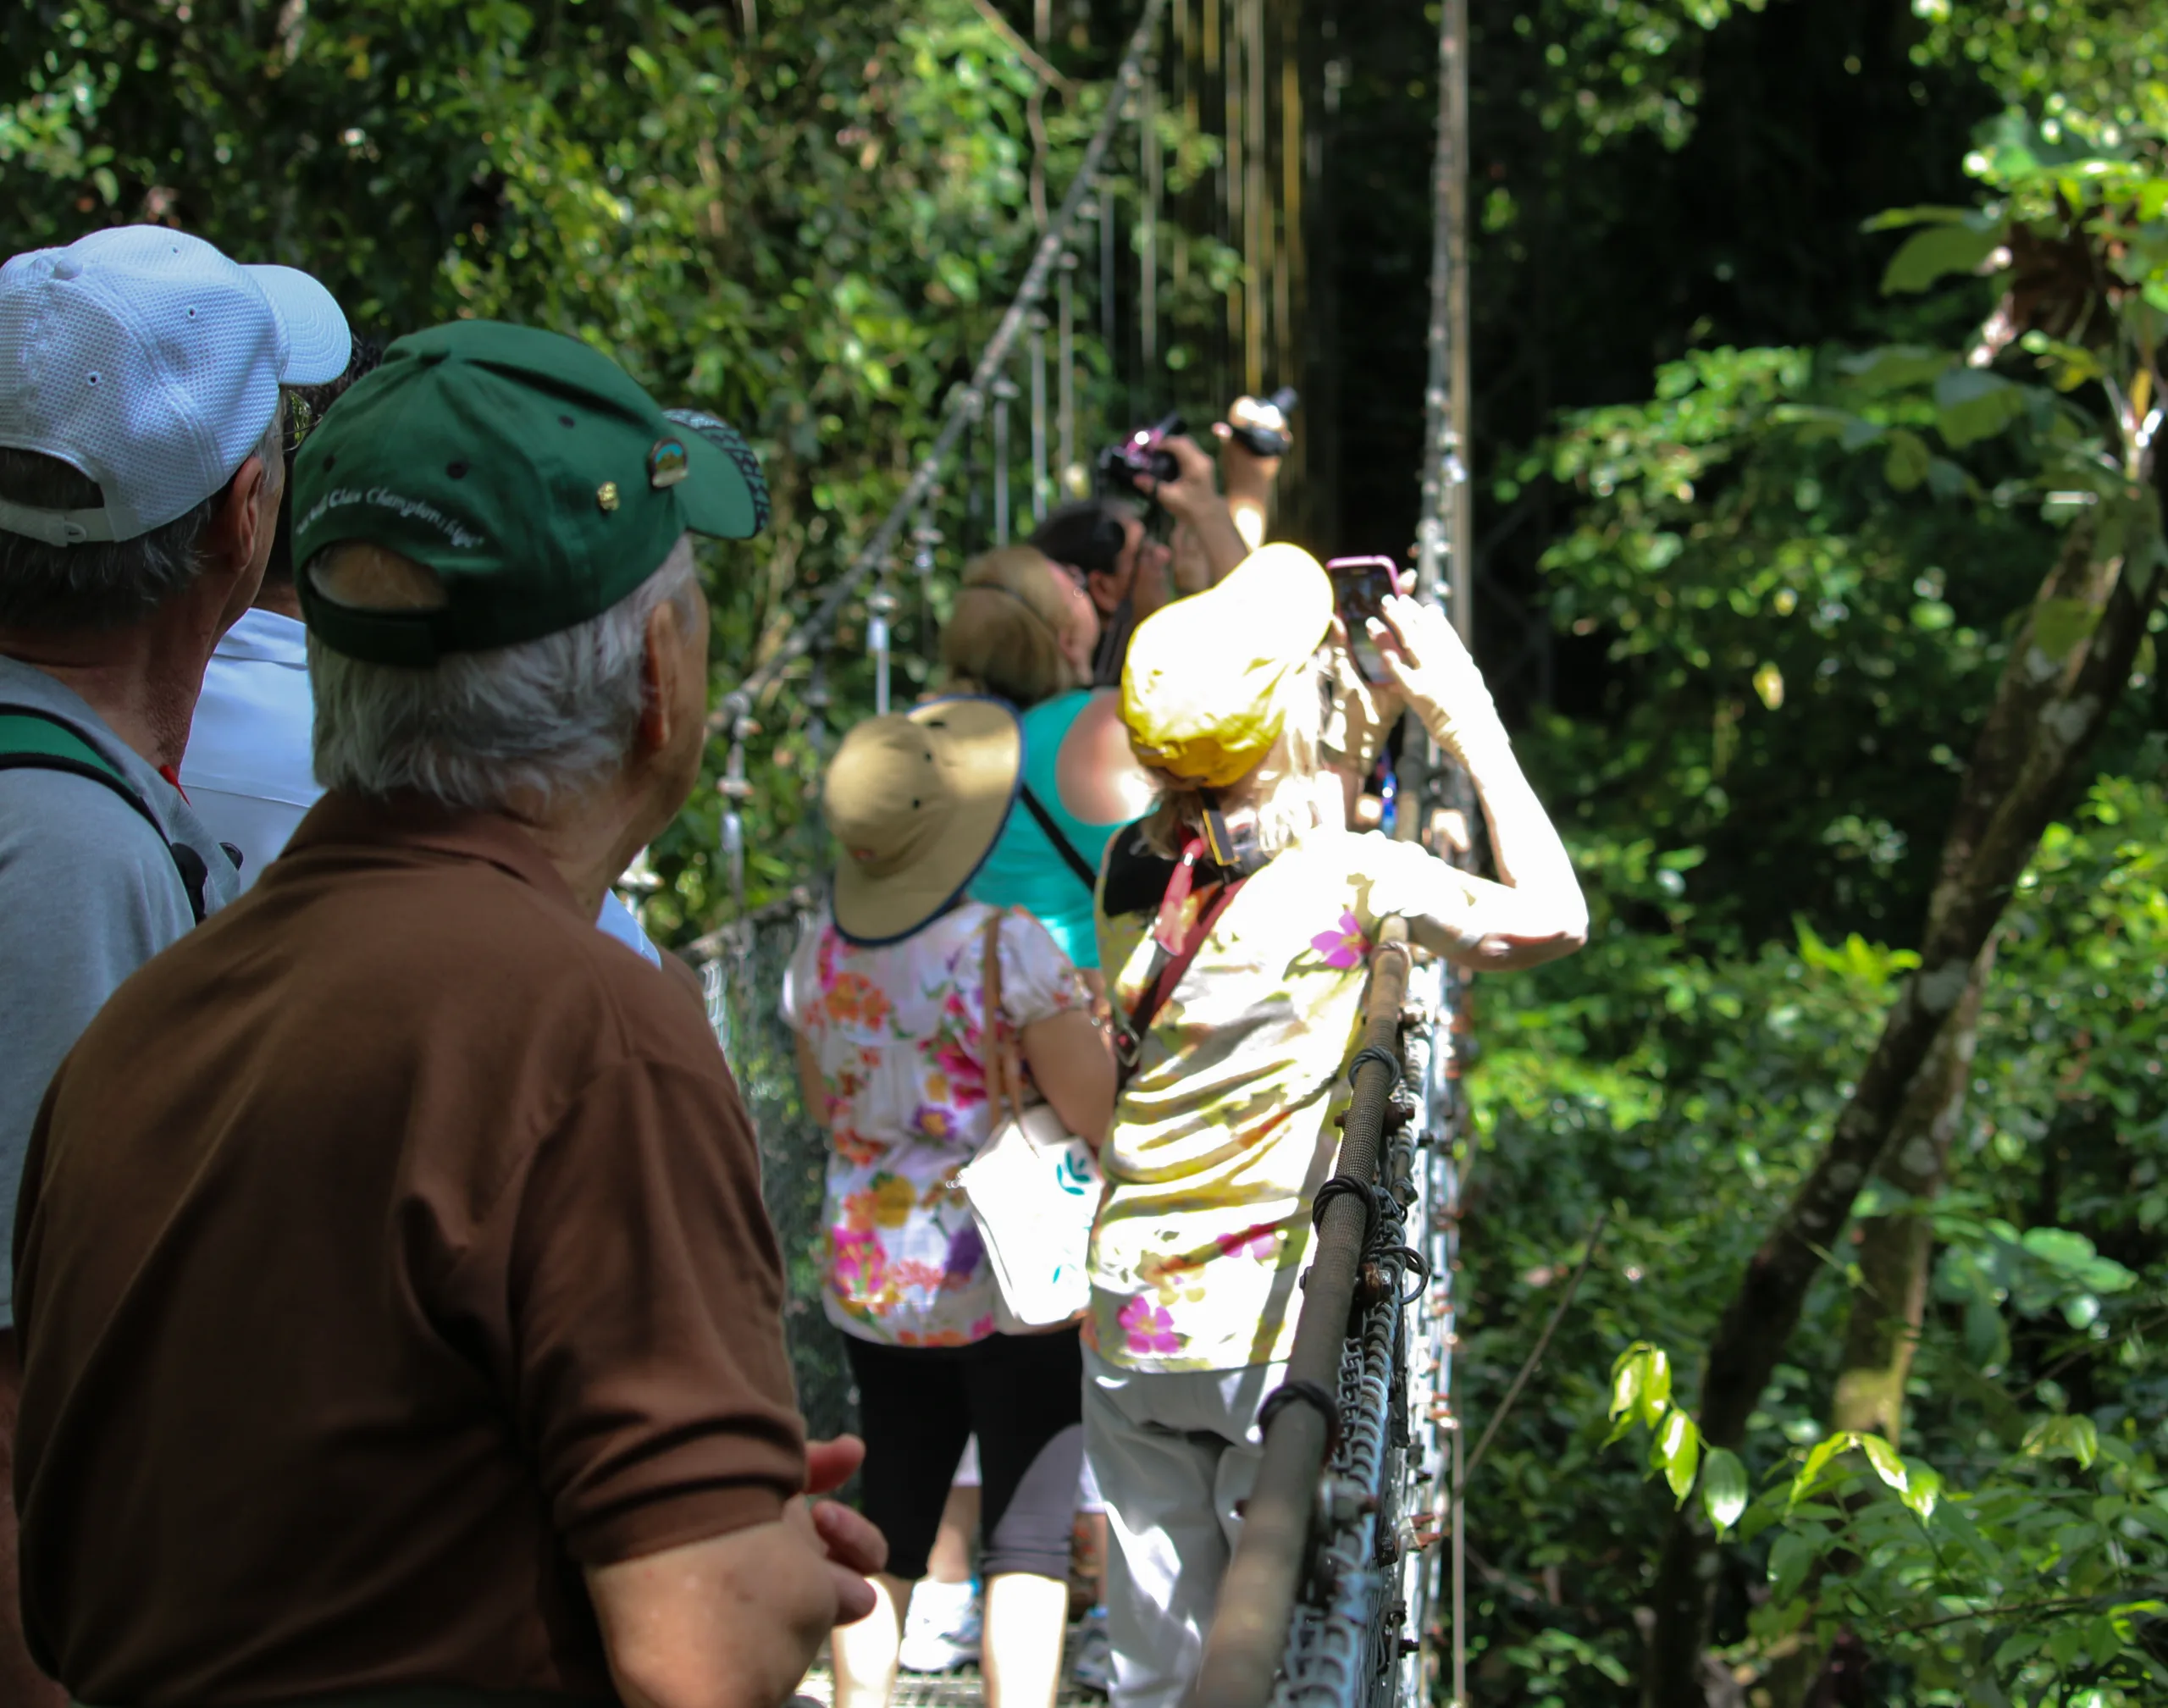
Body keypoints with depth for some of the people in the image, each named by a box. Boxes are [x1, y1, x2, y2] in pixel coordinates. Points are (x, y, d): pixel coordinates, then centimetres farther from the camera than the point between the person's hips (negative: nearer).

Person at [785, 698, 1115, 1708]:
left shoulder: (820, 960, 2)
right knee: (1028, 1545, -1)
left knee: (886, 1541, 14)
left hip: (871, 1288, 6)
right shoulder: (1008, 951, -16)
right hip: (1014, 1282, -5)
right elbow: (1102, 1120, -12)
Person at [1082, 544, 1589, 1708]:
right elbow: (1553, 917, -4)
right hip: (1273, 1331, -5)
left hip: (1129, 1323, 5)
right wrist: (1465, 719, 2)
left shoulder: (1133, 870, 3)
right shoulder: (1352, 880, -11)